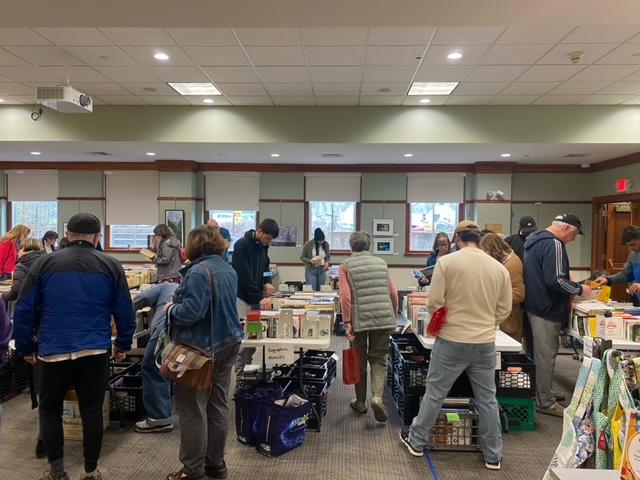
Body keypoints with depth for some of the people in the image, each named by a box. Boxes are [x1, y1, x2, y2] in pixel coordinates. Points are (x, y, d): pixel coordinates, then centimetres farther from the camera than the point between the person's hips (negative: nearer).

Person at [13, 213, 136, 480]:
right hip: (95, 352, 0)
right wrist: (123, 345, 13)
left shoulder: (44, 263, 1)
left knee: (49, 409, 19)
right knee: (92, 411, 11)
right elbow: (125, 312, 1)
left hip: (53, 351, 0)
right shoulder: (111, 265, 0)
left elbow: (24, 311, 2)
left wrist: (26, 348, 13)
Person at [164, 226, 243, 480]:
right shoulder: (229, 269, 9)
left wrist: (171, 310, -5)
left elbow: (192, 311, -25)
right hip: (227, 343, 9)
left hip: (201, 347, -8)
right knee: (218, 405, 14)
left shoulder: (198, 271, -18)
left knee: (192, 408, 4)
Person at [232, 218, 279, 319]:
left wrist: (267, 282, -4)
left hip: (255, 298, 6)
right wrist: (259, 297, -20)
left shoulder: (264, 245, 6)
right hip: (240, 297, -6)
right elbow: (244, 275, -20)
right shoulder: (242, 245, -16)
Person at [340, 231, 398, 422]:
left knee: (360, 361, 14)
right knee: (379, 359, 10)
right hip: (383, 318, 2)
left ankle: (360, 402, 24)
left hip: (359, 320, -2)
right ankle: (377, 396, -10)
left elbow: (345, 295, -10)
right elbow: (393, 293, 9)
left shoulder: (346, 265, 1)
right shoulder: (381, 263, 11)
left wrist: (347, 322, -9)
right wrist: (393, 317, 18)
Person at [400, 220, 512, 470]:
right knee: (487, 399, 15)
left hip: (451, 341, -3)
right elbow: (504, 310, 5)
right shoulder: (499, 268, 0)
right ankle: (493, 455, 27)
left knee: (434, 393, 12)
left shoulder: (446, 262, -11)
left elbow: (434, 303, -11)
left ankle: (416, 441, 27)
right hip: (485, 343, 3)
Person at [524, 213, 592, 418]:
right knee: (546, 356, -1)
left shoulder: (535, 240, 14)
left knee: (540, 353, 18)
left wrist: (572, 288, 18)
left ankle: (540, 395, 29)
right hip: (547, 309, -10)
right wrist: (579, 290, -11)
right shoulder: (553, 244, -18)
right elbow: (555, 280, -26)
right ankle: (545, 403, 8)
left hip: (535, 305, 10)